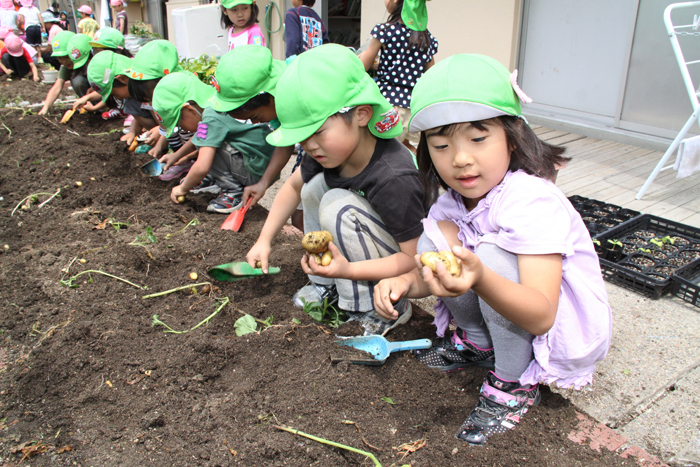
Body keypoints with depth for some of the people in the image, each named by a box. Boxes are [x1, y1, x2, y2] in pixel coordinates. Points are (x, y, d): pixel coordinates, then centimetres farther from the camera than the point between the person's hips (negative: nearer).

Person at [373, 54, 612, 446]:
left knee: (492, 254, -33)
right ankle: (477, 342, 7)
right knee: (433, 237, -13)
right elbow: (435, 270, -2)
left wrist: (480, 279, -57)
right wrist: (405, 282, -25)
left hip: (562, 330, -6)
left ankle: (514, 384, -11)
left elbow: (542, 316, -38)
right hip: (504, 309, 6)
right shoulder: (452, 198, -8)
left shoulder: (532, 201, -30)